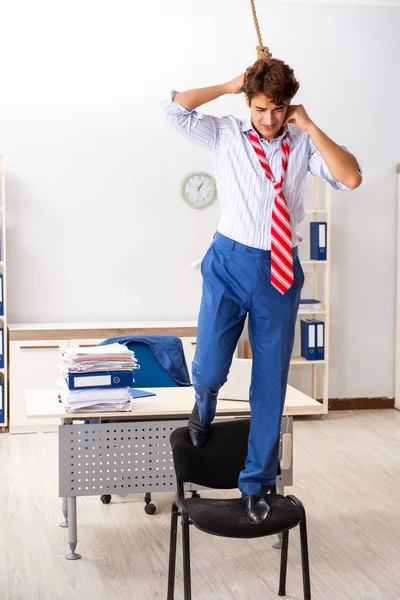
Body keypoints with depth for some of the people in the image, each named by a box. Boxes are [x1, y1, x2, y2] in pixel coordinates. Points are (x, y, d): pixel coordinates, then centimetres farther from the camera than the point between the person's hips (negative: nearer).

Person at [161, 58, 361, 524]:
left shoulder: (304, 143, 3)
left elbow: (351, 178, -11)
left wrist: (309, 127, -10)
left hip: (280, 272, 1)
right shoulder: (226, 134, 2)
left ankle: (255, 484, 23)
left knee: (271, 385, 7)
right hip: (230, 264, -1)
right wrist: (231, 85, -5)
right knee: (209, 371, -10)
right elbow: (175, 108, -9)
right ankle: (204, 404, 32)